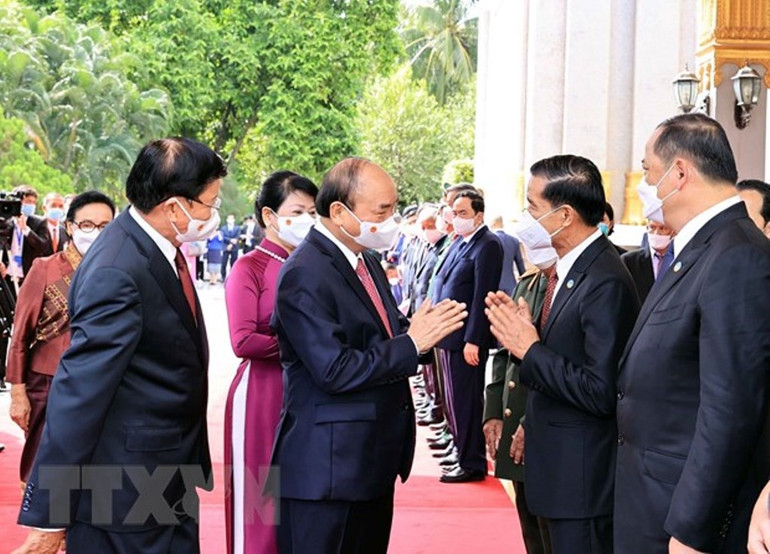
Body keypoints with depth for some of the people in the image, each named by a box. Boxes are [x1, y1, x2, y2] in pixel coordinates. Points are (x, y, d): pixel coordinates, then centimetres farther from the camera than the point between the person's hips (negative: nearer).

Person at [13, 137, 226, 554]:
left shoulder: (157, 247, 4)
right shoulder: (117, 273, -25)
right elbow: (78, 394, -25)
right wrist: (48, 516, -23)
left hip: (170, 483, 9)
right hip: (125, 497, -9)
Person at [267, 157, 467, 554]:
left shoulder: (366, 262, 12)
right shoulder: (305, 275, -19)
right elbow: (335, 371, -24)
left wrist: (425, 328, -6)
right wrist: (411, 343, -19)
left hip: (373, 461, 9)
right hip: (327, 468, -9)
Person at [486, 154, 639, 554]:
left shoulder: (606, 283, -22)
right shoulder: (568, 269, 8)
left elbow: (601, 392, -25)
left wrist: (530, 348, -20)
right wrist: (524, 333, -3)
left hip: (583, 476, -9)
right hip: (559, 466, 10)